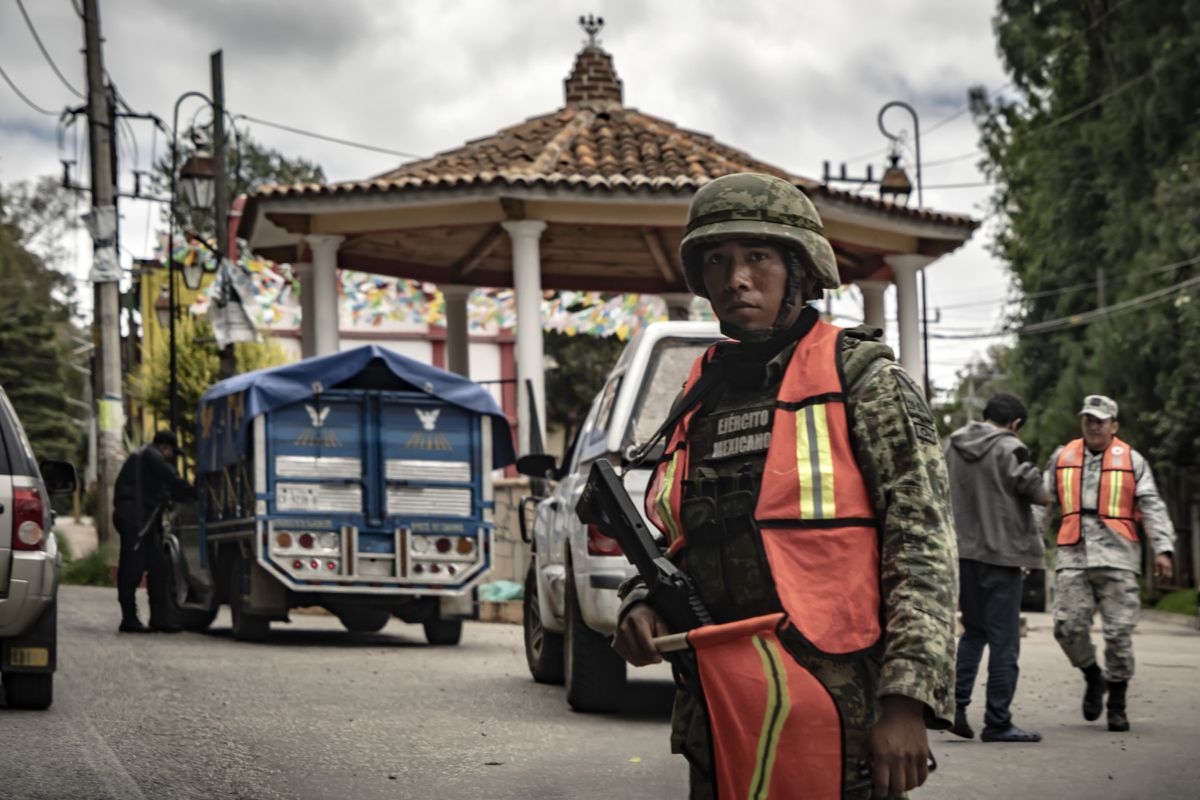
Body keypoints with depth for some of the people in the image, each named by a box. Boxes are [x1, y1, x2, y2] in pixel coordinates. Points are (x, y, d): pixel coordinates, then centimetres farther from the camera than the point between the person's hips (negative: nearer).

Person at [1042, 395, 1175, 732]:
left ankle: (1117, 704, 8)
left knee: (1118, 633, -4)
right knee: (1068, 626, -9)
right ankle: (1093, 677, 19)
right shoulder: (1062, 458, 14)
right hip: (1073, 556, 2)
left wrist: (1163, 548, -7)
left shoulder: (1131, 461, 8)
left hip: (1117, 557, -2)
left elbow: (1153, 507, 4)